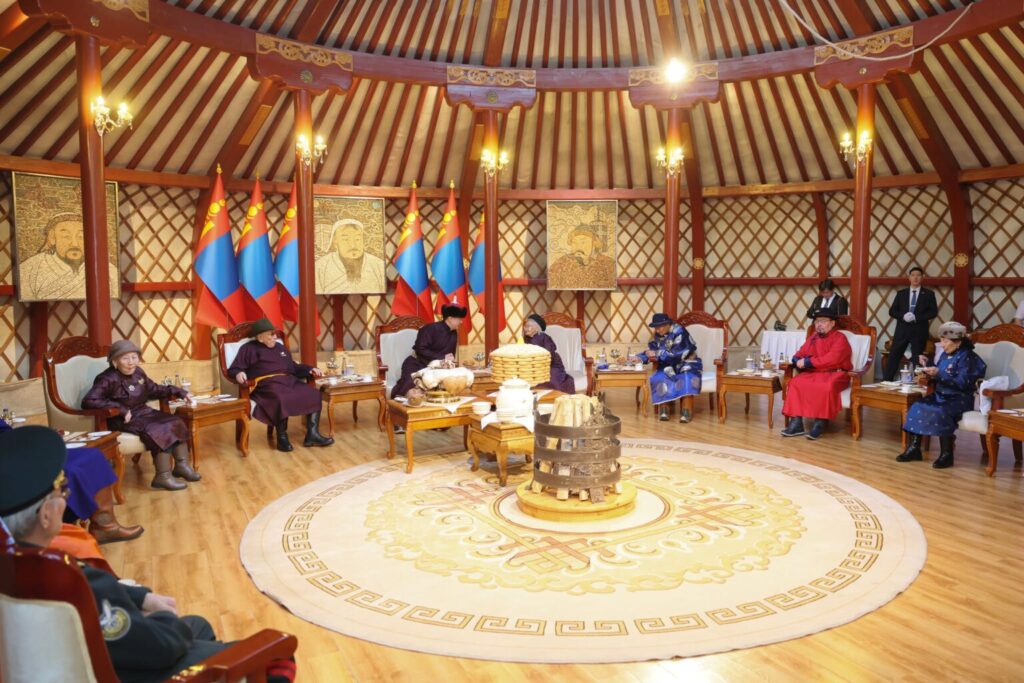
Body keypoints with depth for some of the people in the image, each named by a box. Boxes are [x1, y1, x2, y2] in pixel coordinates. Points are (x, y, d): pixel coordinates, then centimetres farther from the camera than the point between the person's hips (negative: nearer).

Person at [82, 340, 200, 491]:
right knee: (161, 430, -27)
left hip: (143, 412, 8)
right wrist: (120, 409, -30)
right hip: (123, 420, -8)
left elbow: (154, 390, 21)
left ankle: (182, 465, 4)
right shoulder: (108, 380, -17)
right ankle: (163, 477, -21)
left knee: (177, 423, -6)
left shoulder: (138, 372, 6)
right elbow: (88, 401, -27)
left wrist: (178, 392, 8)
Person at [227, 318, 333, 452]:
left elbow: (293, 367, 32)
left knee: (314, 394, -19)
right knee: (282, 399, -40)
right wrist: (239, 374, -20)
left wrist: (310, 370, 15)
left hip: (288, 381, 6)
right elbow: (234, 369, 5)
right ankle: (282, 438, -27)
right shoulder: (249, 349, 11)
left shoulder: (280, 347, 29)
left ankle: (312, 434, -20)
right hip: (266, 384, -6)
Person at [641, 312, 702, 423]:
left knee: (687, 378, -37)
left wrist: (657, 354, -25)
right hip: (670, 366, 4)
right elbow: (651, 352, 5)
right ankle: (664, 408, -21)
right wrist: (639, 358, -13)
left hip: (686, 363, -4)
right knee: (659, 378, -28)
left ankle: (687, 410, -32)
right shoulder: (658, 335, 3)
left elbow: (677, 354, -25)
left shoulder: (679, 332, -16)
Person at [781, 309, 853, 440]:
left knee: (827, 387, -38)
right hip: (814, 373, 5)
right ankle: (796, 422, -26)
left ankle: (820, 423, -24)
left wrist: (808, 362, -18)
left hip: (835, 374, -5)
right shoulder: (813, 337, 16)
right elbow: (800, 354, 17)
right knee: (795, 382, -23)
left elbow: (831, 359, -19)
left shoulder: (840, 338, -4)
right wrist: (798, 361, -9)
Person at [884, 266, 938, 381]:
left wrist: (916, 317, -16)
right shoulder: (901, 293, 10)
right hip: (902, 330, 1)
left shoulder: (929, 294, 5)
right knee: (893, 357, -2)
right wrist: (903, 316, -15)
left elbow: (934, 312, -4)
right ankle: (887, 382, 2)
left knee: (917, 358, 4)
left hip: (919, 331, -1)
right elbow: (892, 311, 6)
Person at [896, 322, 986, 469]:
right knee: (917, 407, -13)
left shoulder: (966, 357, -11)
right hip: (940, 395, 8)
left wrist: (939, 374, -26)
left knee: (940, 413, -33)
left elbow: (963, 383, -20)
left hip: (959, 400, -8)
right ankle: (913, 448, -12)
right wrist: (928, 365, 5)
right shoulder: (945, 355, 12)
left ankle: (947, 455, -22)